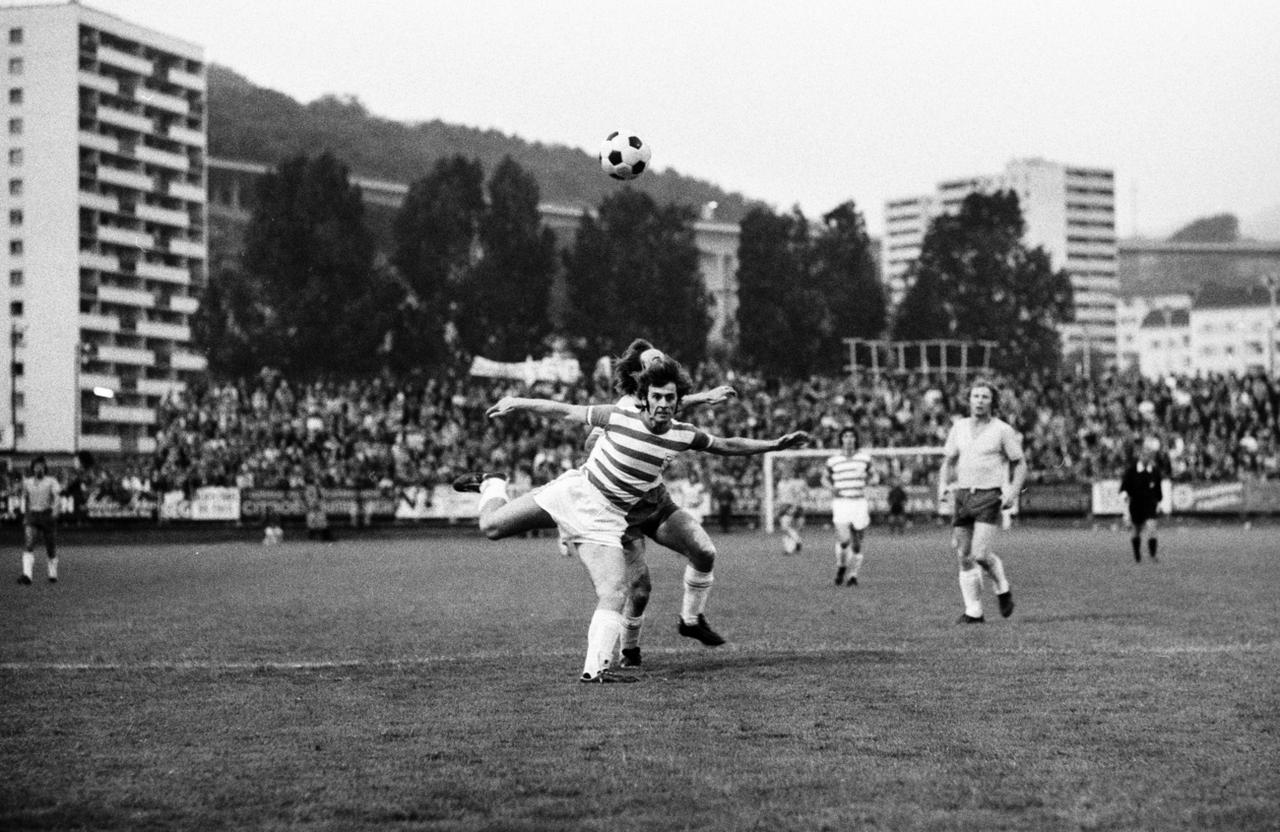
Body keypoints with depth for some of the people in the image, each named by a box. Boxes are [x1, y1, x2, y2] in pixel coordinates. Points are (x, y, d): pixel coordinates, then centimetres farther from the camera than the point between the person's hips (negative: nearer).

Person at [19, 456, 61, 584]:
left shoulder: (51, 481, -4)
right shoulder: (27, 482, 9)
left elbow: (57, 493, -19)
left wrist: (55, 507, -36)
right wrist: (25, 515, 20)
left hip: (48, 515, -2)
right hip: (31, 517, 2)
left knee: (51, 547, 7)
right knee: (28, 545, -17)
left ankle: (53, 574, 26)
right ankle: (27, 575, -29)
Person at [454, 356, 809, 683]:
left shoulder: (684, 435, -6)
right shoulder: (618, 418, -14)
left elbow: (729, 446, 8)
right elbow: (565, 411, -3)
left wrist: (776, 444, 0)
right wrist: (517, 403, 1)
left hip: (605, 519, 2)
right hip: (574, 490, -2)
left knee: (614, 595, -15)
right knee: (492, 526, -4)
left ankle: (595, 668, -12)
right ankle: (492, 484, 30)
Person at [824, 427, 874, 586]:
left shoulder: (864, 457, 5)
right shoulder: (833, 460, 1)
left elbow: (869, 474, 22)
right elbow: (825, 478, 15)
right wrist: (831, 487, -5)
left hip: (859, 503, 2)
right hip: (840, 503, -2)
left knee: (857, 544, 2)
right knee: (844, 540, -17)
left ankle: (853, 575, 16)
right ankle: (841, 566, 9)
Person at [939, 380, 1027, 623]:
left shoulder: (1003, 430, -2)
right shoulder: (959, 427, 10)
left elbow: (1020, 465, 3)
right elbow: (949, 460, 19)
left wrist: (1013, 491, -13)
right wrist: (945, 484, 1)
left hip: (989, 497, -5)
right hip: (963, 496, 5)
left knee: (979, 554, -16)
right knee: (964, 557, 0)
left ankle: (1002, 587, 13)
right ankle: (973, 612, 7)